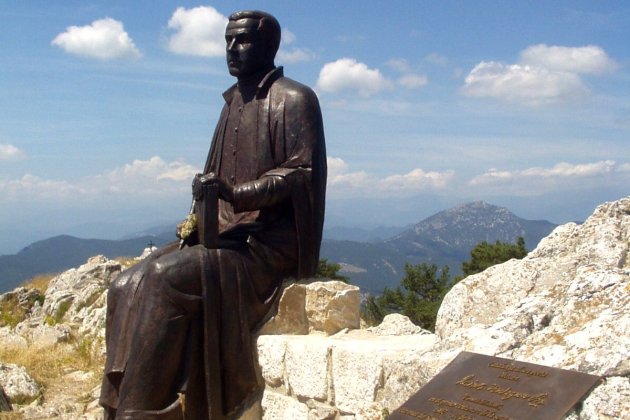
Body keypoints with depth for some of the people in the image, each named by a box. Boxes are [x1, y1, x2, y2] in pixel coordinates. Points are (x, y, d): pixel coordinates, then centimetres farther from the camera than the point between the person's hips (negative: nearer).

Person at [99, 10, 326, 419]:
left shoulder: (295, 99, -5)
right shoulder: (234, 102, 19)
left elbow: (303, 172, -14)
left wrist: (237, 193, -27)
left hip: (268, 243, -8)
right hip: (225, 233, 8)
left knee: (168, 278, -30)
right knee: (128, 287, -11)